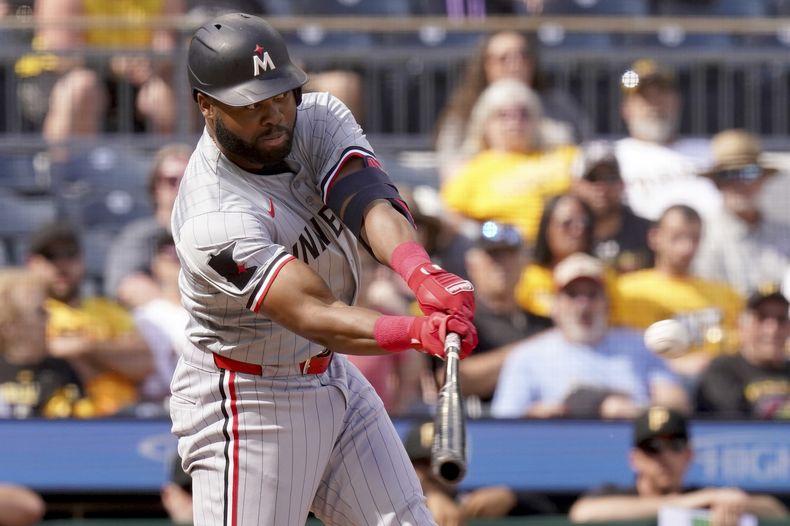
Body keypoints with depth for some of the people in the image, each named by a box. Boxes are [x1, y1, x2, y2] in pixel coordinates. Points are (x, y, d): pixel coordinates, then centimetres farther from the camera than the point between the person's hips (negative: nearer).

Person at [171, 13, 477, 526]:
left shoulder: (319, 119, -9)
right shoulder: (215, 220, -30)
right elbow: (313, 317, -38)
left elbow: (371, 203, -27)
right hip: (248, 402, -7)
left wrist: (422, 272, -49)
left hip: (332, 377, 7)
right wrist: (418, 332, -56)